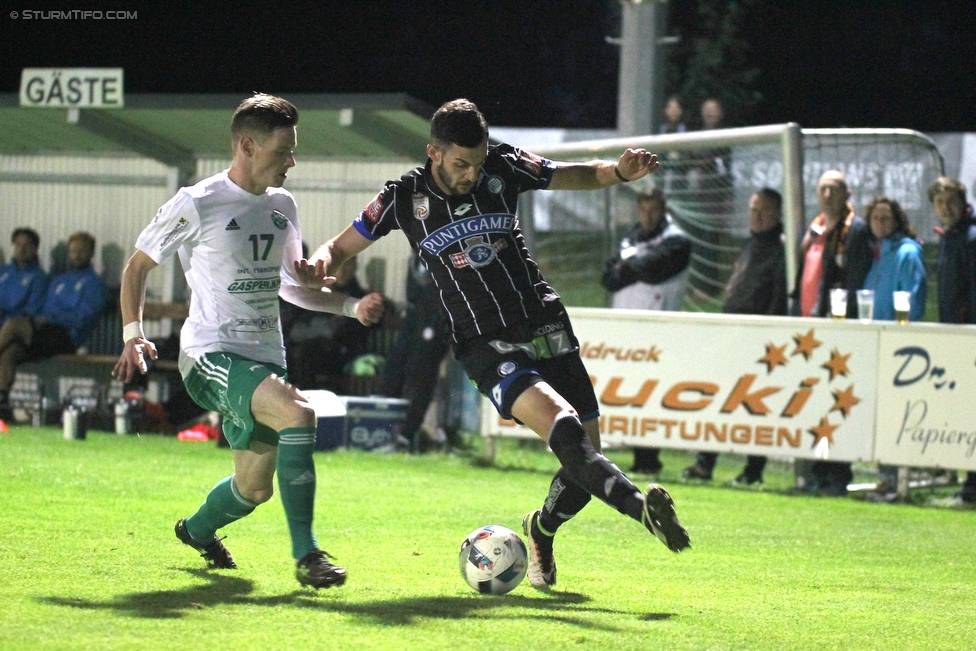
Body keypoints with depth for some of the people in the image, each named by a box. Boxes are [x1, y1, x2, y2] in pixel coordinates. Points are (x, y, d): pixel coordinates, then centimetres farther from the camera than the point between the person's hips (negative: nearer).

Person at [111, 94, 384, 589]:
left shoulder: (282, 206, 11)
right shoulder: (197, 205, -9)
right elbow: (138, 265, 1)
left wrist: (352, 306, 10)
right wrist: (133, 334, -11)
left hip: (265, 357, 7)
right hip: (211, 355, -7)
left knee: (255, 488, 10)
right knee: (297, 413, -31)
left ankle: (198, 530, 45)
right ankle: (306, 555, -27)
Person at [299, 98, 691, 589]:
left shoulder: (504, 169, 1)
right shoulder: (405, 198, -2)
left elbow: (579, 176, 13)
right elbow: (340, 248, 8)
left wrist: (620, 172, -8)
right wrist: (318, 264, -15)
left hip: (547, 328, 4)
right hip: (487, 346, -4)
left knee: (585, 463, 1)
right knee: (562, 425, -31)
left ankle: (541, 530, 30)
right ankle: (641, 507, -43)